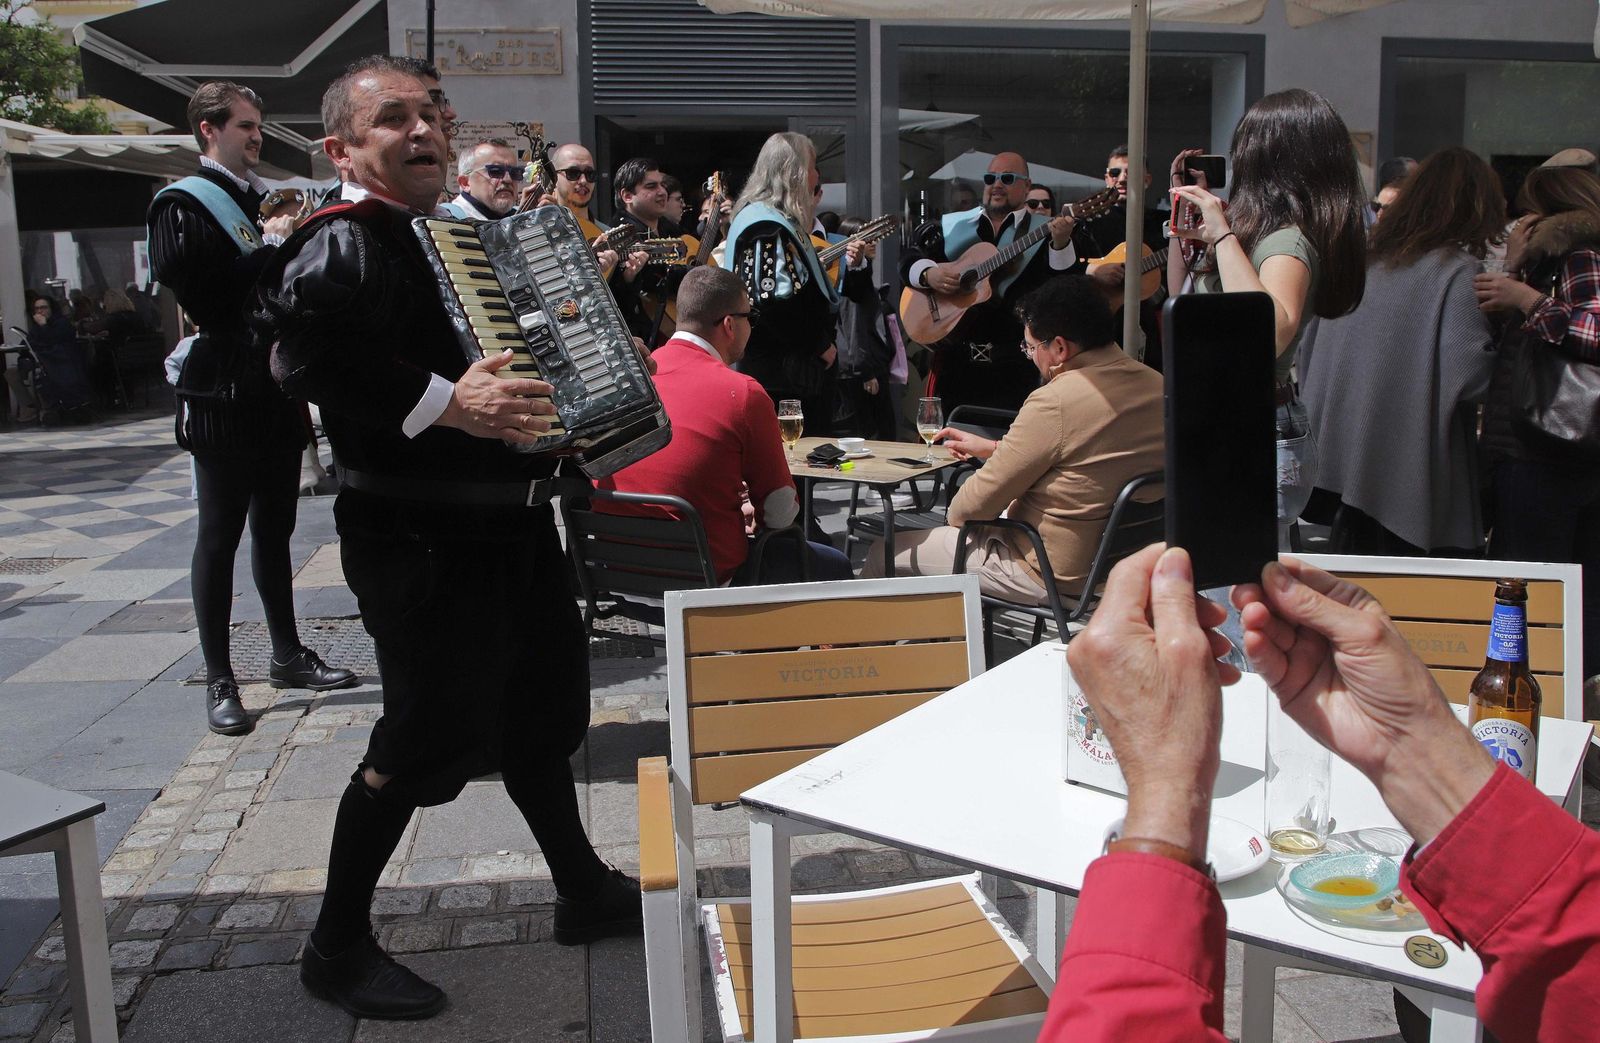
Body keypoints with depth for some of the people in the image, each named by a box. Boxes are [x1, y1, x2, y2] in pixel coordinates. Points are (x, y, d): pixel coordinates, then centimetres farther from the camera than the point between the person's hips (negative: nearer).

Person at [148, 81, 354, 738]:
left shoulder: (265, 201, 17)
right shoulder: (184, 204, -5)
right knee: (221, 534, -1)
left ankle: (287, 656, 25)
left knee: (274, 527, 14)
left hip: (278, 389, 7)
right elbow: (185, 280, -21)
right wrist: (266, 250, -16)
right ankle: (219, 682, 6)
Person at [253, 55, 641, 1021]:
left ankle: (585, 889, 38)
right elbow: (304, 352, -33)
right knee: (427, 741, -2)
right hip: (423, 539, -9)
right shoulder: (342, 245, -14)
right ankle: (339, 944, 19)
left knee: (542, 705, 19)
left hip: (512, 521, 9)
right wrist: (444, 402, -35)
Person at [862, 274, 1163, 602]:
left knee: (885, 551, 4)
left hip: (1050, 575, -9)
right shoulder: (1155, 385, 1)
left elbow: (975, 504, -18)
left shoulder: (1056, 402, -26)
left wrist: (954, 513, 6)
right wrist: (994, 448, 20)